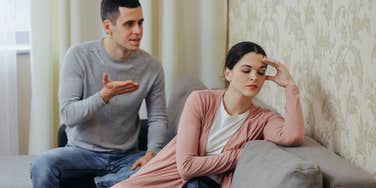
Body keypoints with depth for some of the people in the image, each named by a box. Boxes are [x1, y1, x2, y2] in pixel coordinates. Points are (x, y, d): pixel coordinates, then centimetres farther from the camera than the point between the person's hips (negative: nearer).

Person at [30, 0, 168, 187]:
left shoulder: (152, 67, -5)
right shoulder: (79, 56, -10)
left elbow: (158, 118, 4)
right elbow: (68, 116, -14)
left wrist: (152, 153, -15)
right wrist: (104, 96, -30)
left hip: (126, 156, 2)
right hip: (82, 150, -2)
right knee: (42, 166, -31)